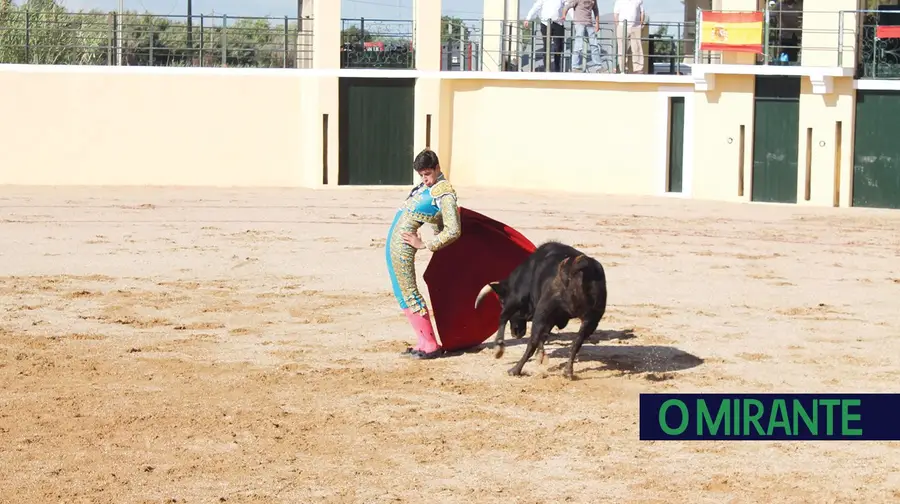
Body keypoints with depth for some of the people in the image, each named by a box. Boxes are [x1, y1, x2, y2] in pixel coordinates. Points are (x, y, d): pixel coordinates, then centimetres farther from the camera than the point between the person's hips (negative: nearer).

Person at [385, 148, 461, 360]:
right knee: (403, 293, 10)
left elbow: (453, 231, -19)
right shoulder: (427, 186, 13)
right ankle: (424, 341, 13)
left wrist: (424, 245, -15)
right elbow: (440, 226, 24)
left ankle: (431, 345, -7)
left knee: (409, 293, -9)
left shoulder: (444, 193, -14)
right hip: (393, 242, 10)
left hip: (402, 244, -10)